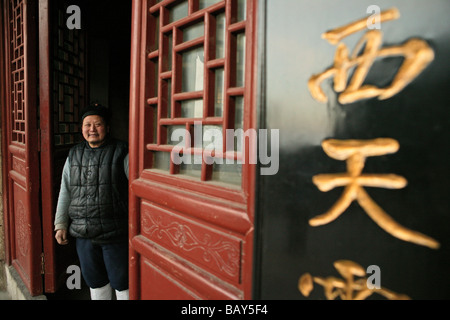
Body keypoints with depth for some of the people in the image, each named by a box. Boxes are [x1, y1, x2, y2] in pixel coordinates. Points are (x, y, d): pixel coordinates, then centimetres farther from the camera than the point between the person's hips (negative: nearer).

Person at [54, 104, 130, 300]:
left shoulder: (121, 153, -7)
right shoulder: (74, 156, 9)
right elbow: (65, 192, 13)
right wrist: (61, 224, 10)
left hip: (115, 234, -5)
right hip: (83, 235, 5)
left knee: (121, 281, 6)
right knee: (94, 280, 19)